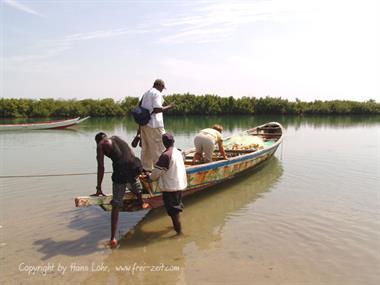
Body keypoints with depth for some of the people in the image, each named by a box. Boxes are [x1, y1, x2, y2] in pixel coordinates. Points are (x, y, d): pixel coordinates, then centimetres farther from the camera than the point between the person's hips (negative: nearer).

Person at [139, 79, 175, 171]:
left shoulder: (146, 93, 18)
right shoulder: (157, 93, -9)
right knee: (159, 148, -1)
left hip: (144, 124, 9)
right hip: (154, 125, -9)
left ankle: (146, 168, 20)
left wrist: (140, 126, 23)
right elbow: (157, 109, -21)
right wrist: (169, 107, -8)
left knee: (146, 147, 14)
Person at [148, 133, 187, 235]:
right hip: (180, 184, 9)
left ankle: (179, 231, 7)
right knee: (176, 206, 25)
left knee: (173, 210, 1)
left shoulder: (165, 155, -21)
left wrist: (150, 177, 5)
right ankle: (177, 225, 42)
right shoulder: (178, 152, 4)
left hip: (170, 186, -8)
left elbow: (157, 171, -17)